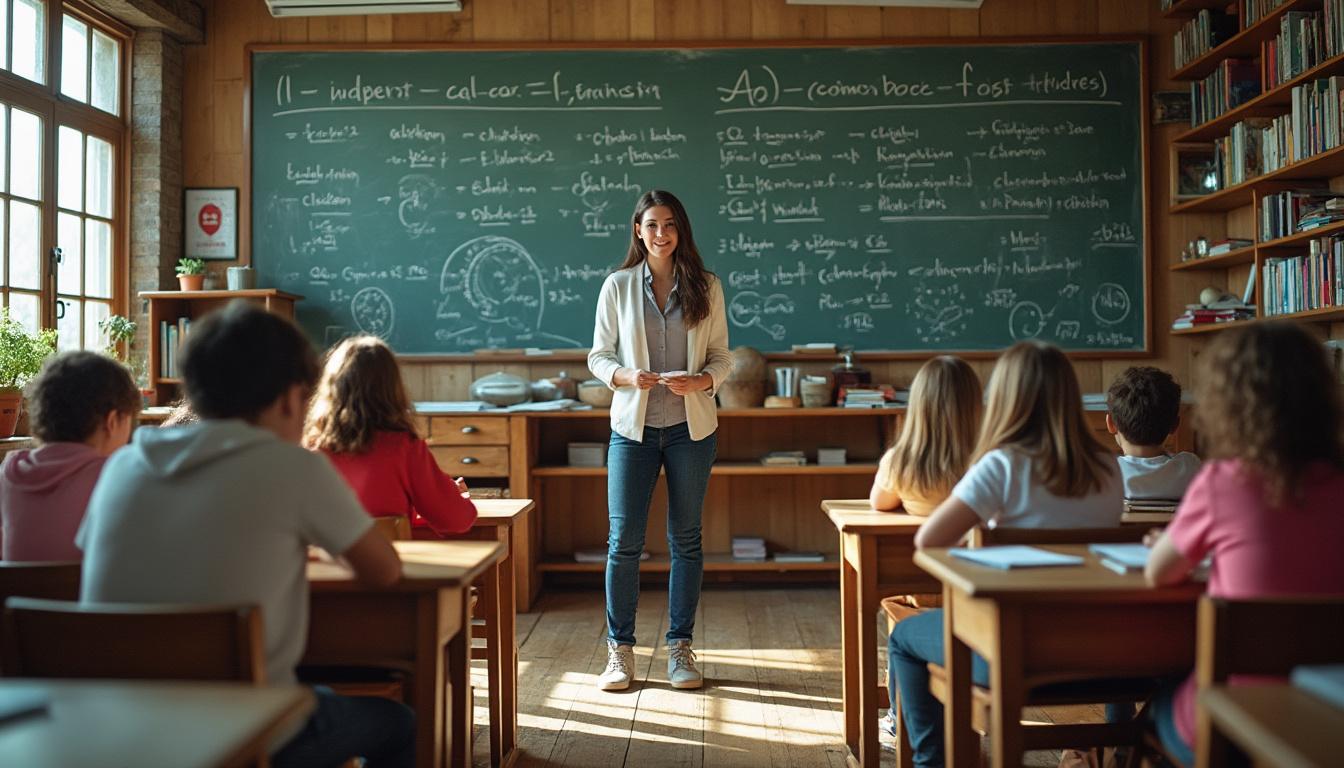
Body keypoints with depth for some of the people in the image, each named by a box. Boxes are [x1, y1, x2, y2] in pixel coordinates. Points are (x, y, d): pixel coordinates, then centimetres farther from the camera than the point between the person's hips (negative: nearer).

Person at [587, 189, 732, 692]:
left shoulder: (706, 287, 3)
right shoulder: (618, 286, 2)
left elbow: (722, 358, 5)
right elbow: (598, 357, 4)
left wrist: (699, 380, -16)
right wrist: (626, 376, -16)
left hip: (691, 427, 1)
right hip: (633, 426, 0)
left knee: (686, 539, 8)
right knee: (623, 540, -1)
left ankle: (680, 647, 20)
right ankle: (620, 649, 13)